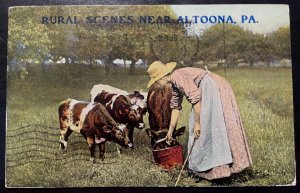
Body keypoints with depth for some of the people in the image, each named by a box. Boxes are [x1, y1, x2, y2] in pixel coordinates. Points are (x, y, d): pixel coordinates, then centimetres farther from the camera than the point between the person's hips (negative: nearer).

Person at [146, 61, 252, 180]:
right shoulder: (174, 84, 13)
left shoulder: (178, 76, -17)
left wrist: (197, 123, -21)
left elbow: (195, 98, -25)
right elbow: (176, 107, 22)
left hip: (214, 89, -10)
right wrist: (170, 131, 26)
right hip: (208, 92, 10)